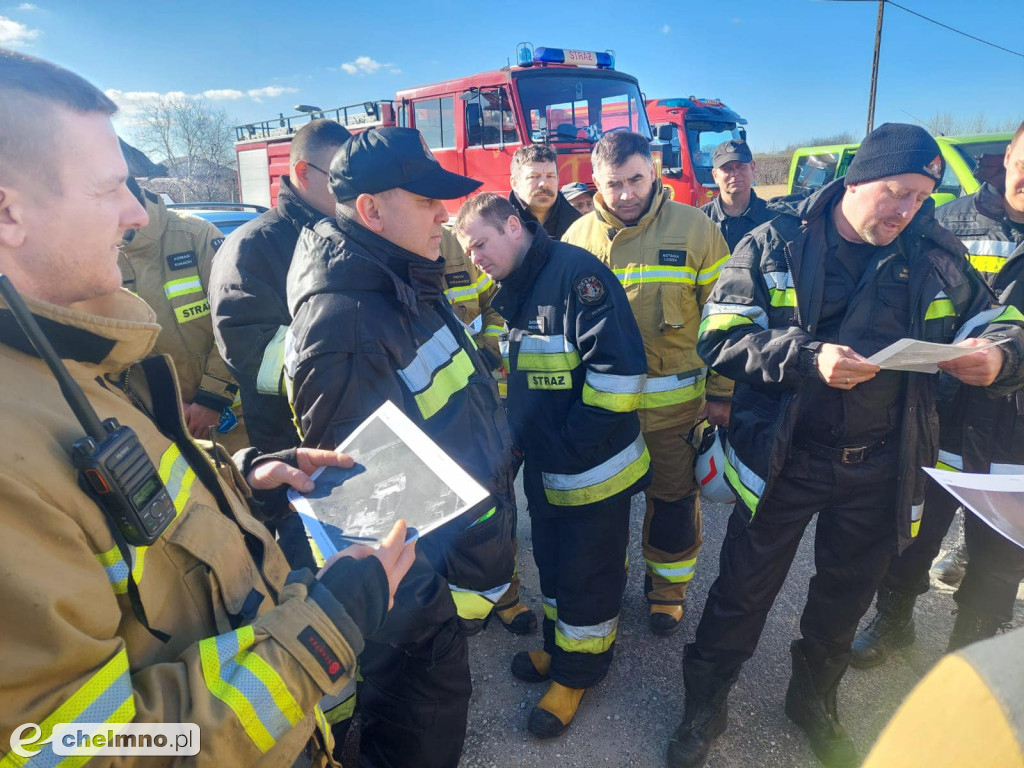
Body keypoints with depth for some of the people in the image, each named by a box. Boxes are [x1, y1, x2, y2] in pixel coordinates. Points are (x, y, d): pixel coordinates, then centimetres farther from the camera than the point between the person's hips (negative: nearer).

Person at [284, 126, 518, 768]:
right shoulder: (348, 323, -28)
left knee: (436, 705, 31)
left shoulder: (409, 286, 3)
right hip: (425, 585, -9)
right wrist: (437, 605, -20)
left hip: (466, 545, 9)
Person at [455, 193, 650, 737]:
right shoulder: (510, 294, 9)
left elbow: (621, 364, -26)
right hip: (542, 468, 8)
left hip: (592, 469, -8)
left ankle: (578, 669, 30)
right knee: (552, 561, 22)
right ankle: (558, 643, 43)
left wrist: (576, 443, -21)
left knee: (587, 571, 10)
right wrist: (523, 438, 12)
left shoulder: (575, 273, -19)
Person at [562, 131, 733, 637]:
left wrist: (720, 393, -2)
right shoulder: (578, 238, 0)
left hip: (673, 398, -2)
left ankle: (667, 587, 36)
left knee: (673, 498, 12)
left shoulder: (694, 229, -6)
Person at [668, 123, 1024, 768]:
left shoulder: (938, 257, 2)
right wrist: (807, 358, -28)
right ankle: (705, 703, 34)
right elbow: (721, 337, -14)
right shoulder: (773, 246, -7)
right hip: (783, 457, -3)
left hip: (879, 467, 4)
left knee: (847, 595, 21)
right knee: (744, 591, 9)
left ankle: (815, 700, 49)